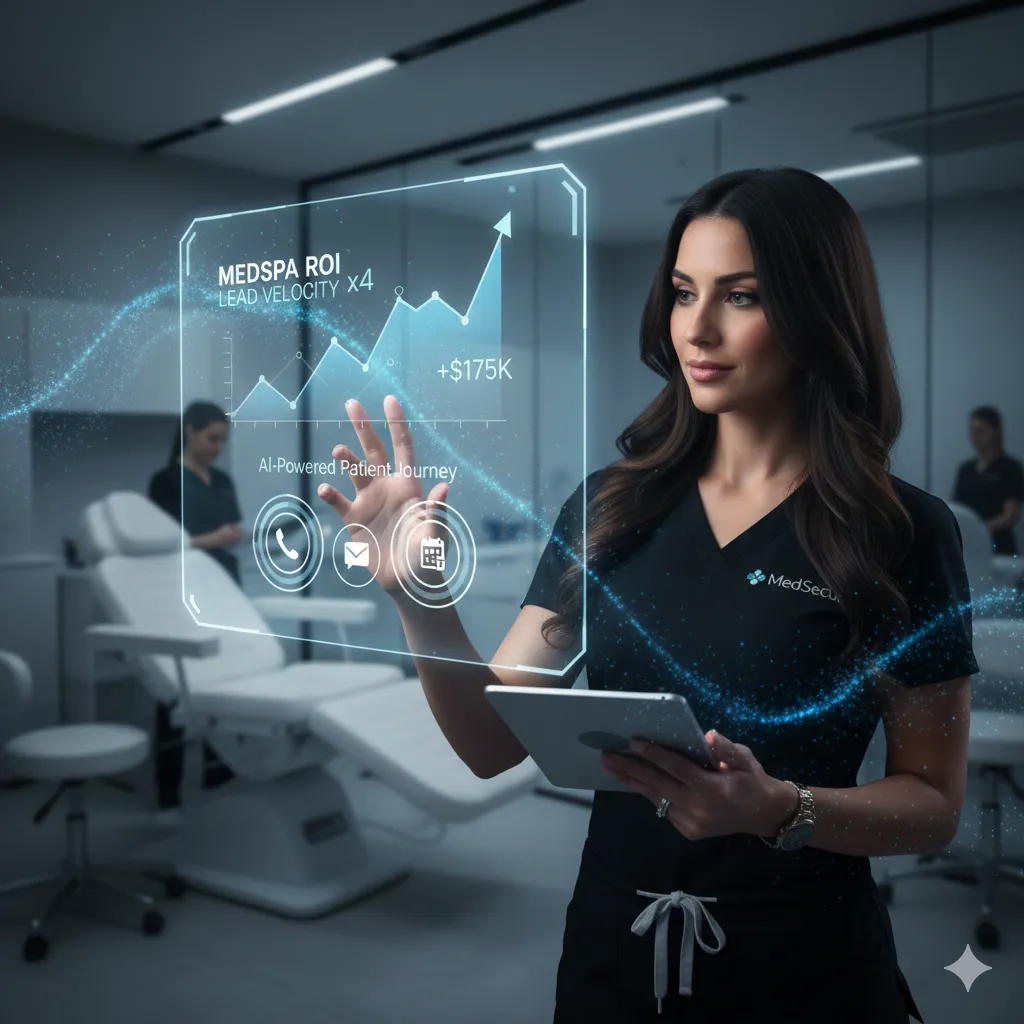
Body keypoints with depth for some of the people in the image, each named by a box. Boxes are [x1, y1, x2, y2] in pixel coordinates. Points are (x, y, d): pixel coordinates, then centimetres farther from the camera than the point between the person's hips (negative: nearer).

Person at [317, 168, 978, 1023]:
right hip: (613, 949, 3)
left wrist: (779, 810, -23)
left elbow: (935, 804, -5)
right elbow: (494, 744, -5)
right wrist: (420, 603, -22)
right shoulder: (610, 506, -3)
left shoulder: (905, 532, -10)